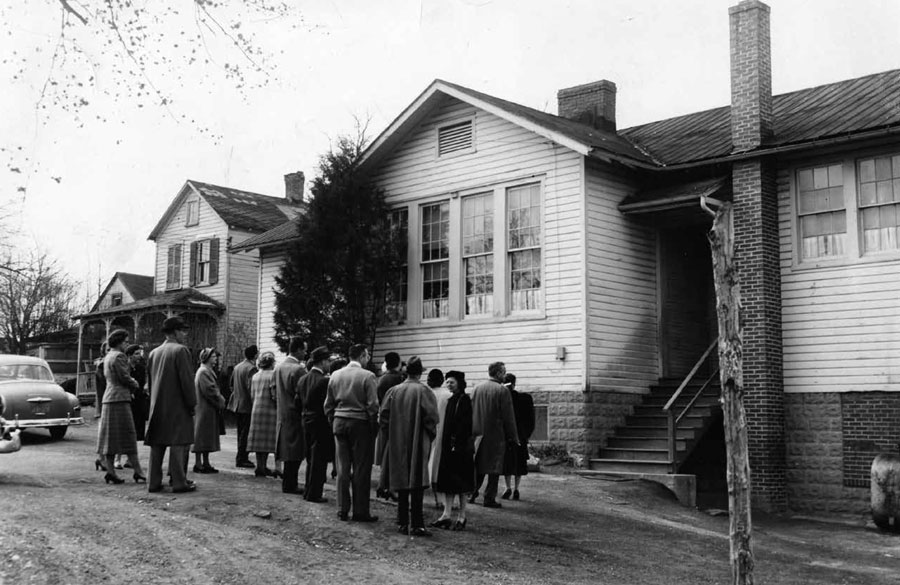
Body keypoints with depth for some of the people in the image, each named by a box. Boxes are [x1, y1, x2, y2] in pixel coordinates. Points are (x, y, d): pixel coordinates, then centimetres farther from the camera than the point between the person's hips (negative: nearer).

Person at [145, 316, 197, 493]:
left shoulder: (154, 353, 12)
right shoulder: (180, 350, -10)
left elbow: (149, 381, 17)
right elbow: (187, 380, -14)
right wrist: (192, 403, -6)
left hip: (157, 407, 7)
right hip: (177, 406, -7)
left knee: (157, 445, 9)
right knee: (178, 444, -3)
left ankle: (154, 482, 12)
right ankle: (179, 482, -2)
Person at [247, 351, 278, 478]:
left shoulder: (255, 376, 11)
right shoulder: (272, 375, -10)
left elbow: (252, 395, 14)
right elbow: (274, 395, -15)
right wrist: (279, 407, -3)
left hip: (256, 411, 7)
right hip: (269, 410, -7)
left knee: (259, 439, 9)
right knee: (268, 439, -2)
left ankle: (260, 467, 12)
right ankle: (262, 467, -4)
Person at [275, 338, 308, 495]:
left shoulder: (278, 367, 8)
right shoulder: (298, 369, -19)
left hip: (282, 414, 8)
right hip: (295, 414, -8)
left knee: (290, 451, 15)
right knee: (294, 453, -1)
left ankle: (289, 482, 20)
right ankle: (289, 484, 3)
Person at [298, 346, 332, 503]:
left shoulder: (302, 380, 5)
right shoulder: (324, 381, -18)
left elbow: (298, 402, 10)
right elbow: (328, 406, -17)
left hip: (306, 423, 7)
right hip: (320, 424, -7)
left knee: (311, 459, 18)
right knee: (319, 460, 2)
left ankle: (309, 491, 24)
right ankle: (313, 494, 5)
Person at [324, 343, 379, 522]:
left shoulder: (335, 375, 6)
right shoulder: (367, 376, -10)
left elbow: (328, 404, 10)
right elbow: (373, 406, -12)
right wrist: (374, 427, -1)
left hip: (339, 423, 5)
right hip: (360, 424, -5)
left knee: (342, 468, 9)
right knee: (361, 470, 1)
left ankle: (342, 510, 13)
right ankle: (360, 511, 4)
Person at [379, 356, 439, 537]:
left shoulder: (393, 391, 2)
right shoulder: (423, 391, -9)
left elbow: (383, 418, 2)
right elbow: (432, 417, -13)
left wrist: (392, 436, 13)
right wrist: (430, 435, 3)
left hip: (397, 445, 4)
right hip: (418, 445, -4)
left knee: (402, 483, 12)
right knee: (417, 484, -3)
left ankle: (402, 523, 14)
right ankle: (416, 525, -8)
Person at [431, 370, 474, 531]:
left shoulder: (465, 400, -10)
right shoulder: (448, 400, 12)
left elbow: (465, 424, -15)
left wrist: (457, 444, -20)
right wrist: (440, 444, 10)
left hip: (460, 447, -7)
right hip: (446, 446, 7)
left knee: (459, 481, -1)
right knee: (447, 480, 5)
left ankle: (462, 517, 7)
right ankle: (447, 515, 8)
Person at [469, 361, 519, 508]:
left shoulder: (477, 388, 4)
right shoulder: (502, 390, -13)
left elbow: (472, 411, 10)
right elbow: (508, 416, -11)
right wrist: (513, 437, -5)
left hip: (479, 434, 5)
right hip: (496, 434, -5)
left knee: (478, 465, 16)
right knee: (494, 467, 3)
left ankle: (472, 493, 16)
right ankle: (489, 498, 3)